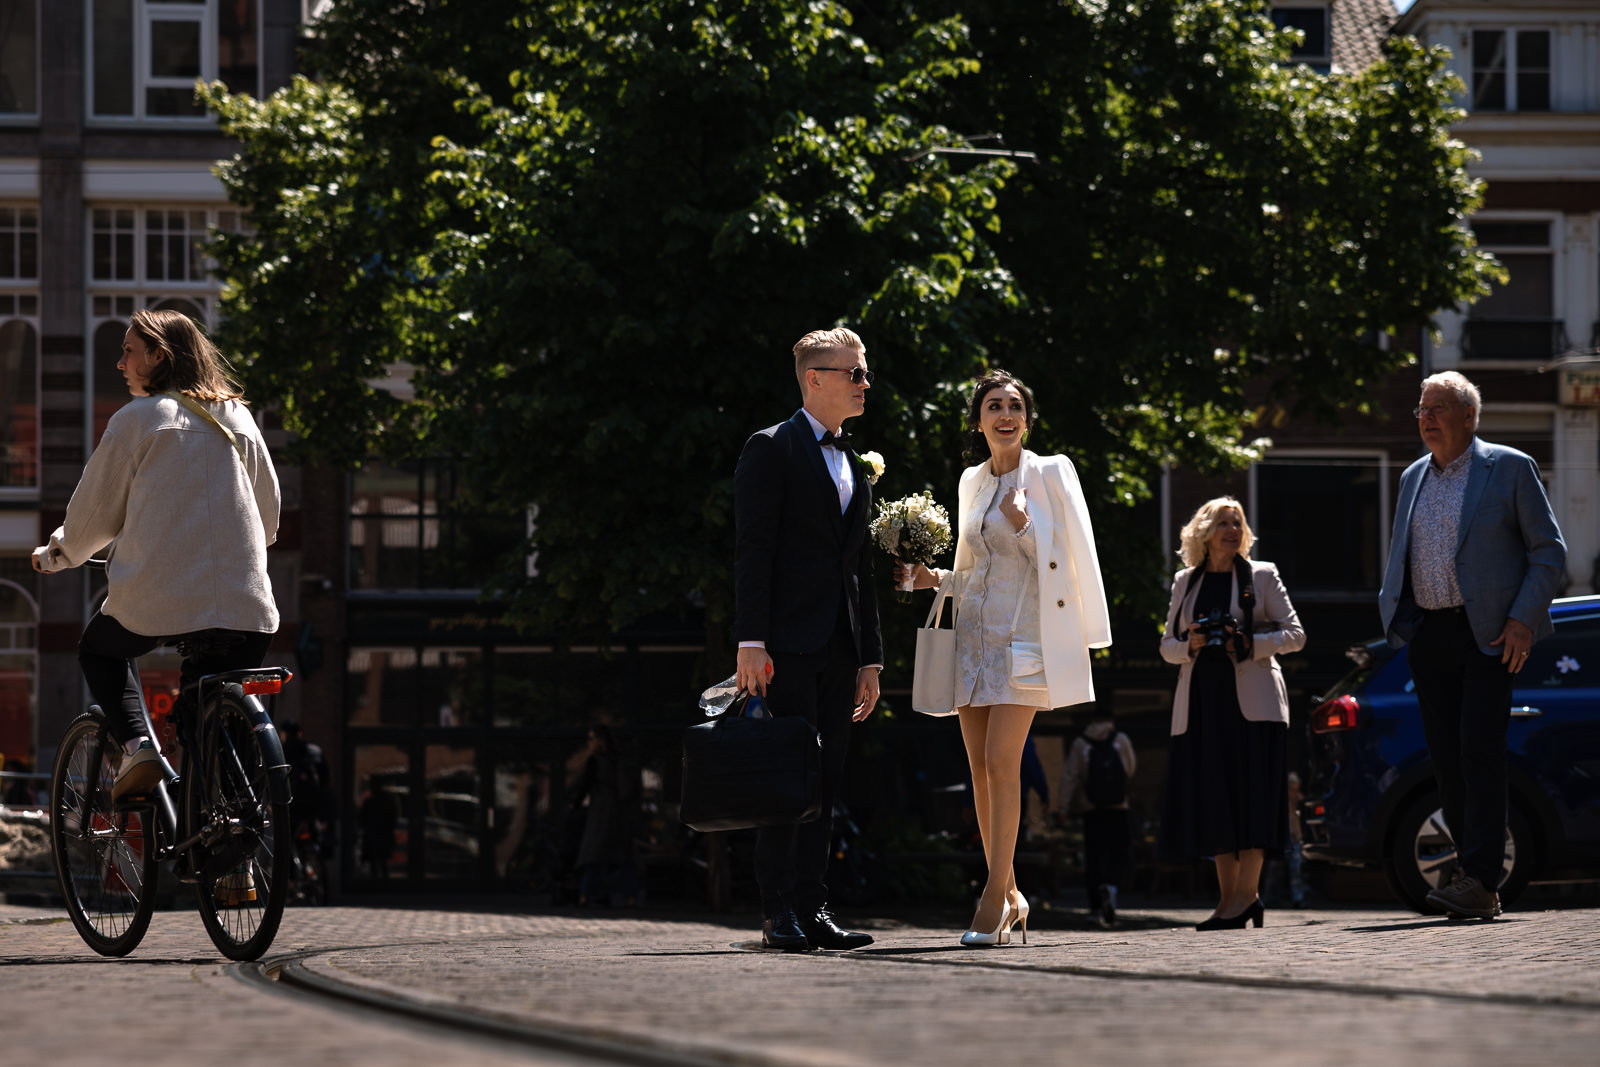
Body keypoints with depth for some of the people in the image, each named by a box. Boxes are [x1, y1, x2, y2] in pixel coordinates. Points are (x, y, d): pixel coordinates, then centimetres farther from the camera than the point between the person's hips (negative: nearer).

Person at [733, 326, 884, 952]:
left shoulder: (854, 467, 21)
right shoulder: (771, 450, -2)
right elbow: (752, 550, -10)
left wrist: (871, 659, 16)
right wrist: (750, 642, -18)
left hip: (839, 650, 7)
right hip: (788, 644, -7)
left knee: (824, 781, 5)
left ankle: (812, 910, 7)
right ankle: (779, 913, -7)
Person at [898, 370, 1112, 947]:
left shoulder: (1049, 473, -1)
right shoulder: (973, 482, 15)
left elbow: (1072, 556, -4)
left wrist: (1023, 527, -18)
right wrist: (932, 578, 7)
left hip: (1024, 632, -6)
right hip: (973, 632, 6)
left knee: (1001, 759, -15)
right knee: (980, 766, 2)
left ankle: (997, 895, -14)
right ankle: (1010, 898, 8)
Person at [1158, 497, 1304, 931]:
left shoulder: (1261, 576, 7)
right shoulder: (1185, 582, 15)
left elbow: (1294, 634, 3)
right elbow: (1167, 645, 16)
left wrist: (1251, 643, -12)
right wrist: (1189, 645, -6)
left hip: (1251, 698, -3)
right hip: (1201, 701, 3)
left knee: (1250, 792, -10)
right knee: (1212, 796, -1)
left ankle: (1245, 893, -9)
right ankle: (1229, 896, 3)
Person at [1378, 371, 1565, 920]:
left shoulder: (1509, 469, -1)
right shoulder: (1413, 478, 16)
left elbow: (1549, 552, -2)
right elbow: (1399, 552, 27)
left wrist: (1522, 619, -13)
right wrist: (1392, 610, 9)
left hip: (1488, 633, -6)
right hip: (1427, 633, 6)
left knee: (1479, 751, -14)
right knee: (1444, 753, 2)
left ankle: (1479, 881, -18)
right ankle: (1476, 869, 8)